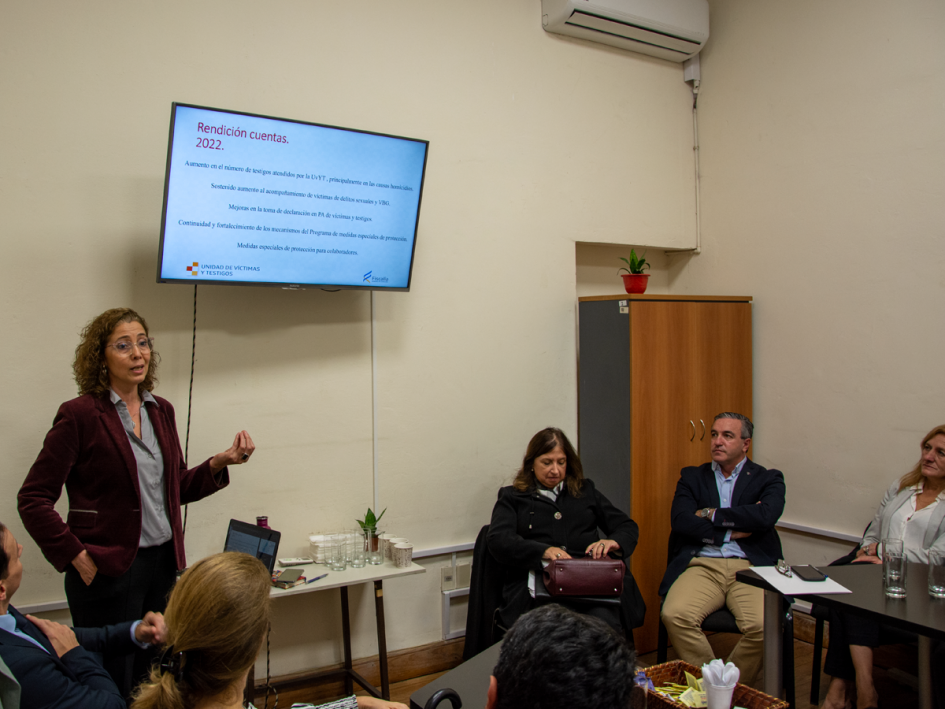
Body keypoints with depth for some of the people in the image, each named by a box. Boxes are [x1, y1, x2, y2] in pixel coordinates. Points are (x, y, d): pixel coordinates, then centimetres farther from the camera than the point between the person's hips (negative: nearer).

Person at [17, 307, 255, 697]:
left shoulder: (161, 410, 8)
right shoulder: (80, 414, -10)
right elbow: (33, 499, -10)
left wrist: (220, 463, -1)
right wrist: (76, 556, -13)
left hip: (164, 563, 6)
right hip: (107, 572, -6)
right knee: (113, 685, 8)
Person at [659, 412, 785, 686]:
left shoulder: (768, 479, 14)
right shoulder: (692, 477, 18)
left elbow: (765, 516, -9)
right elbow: (681, 521, 0)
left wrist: (711, 514, -2)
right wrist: (734, 529, -4)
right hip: (702, 565, 1)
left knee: (764, 626, -29)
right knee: (674, 615, -28)